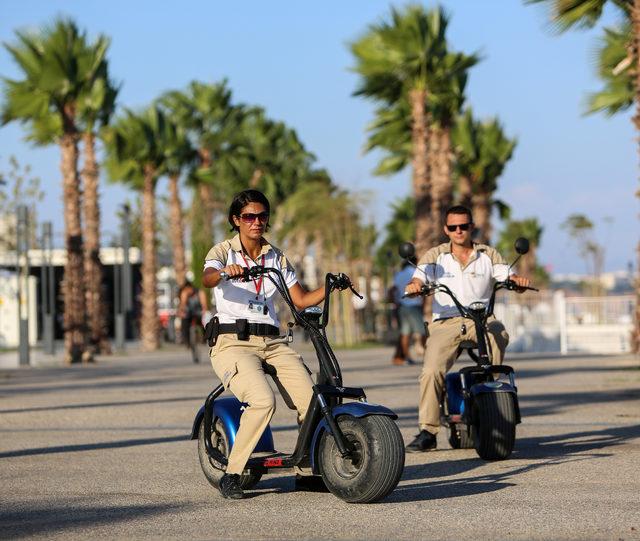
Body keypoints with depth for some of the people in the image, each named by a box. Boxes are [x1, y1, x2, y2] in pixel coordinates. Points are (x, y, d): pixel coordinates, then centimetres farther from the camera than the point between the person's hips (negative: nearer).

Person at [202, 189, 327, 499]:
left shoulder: (276, 258, 18)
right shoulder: (224, 252, 2)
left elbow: (300, 300, 17)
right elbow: (207, 278, -20)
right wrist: (225, 271, -42)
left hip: (271, 343, 5)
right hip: (233, 343, -5)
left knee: (312, 402, -18)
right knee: (263, 401, -32)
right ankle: (231, 474, -19)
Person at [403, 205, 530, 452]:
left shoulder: (488, 255, 13)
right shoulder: (435, 256, 11)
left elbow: (508, 277, 1)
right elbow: (419, 279, -3)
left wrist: (518, 280, -24)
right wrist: (413, 286, -28)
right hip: (446, 321, 0)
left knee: (498, 334, -37)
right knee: (431, 371, -21)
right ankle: (427, 432, -15)